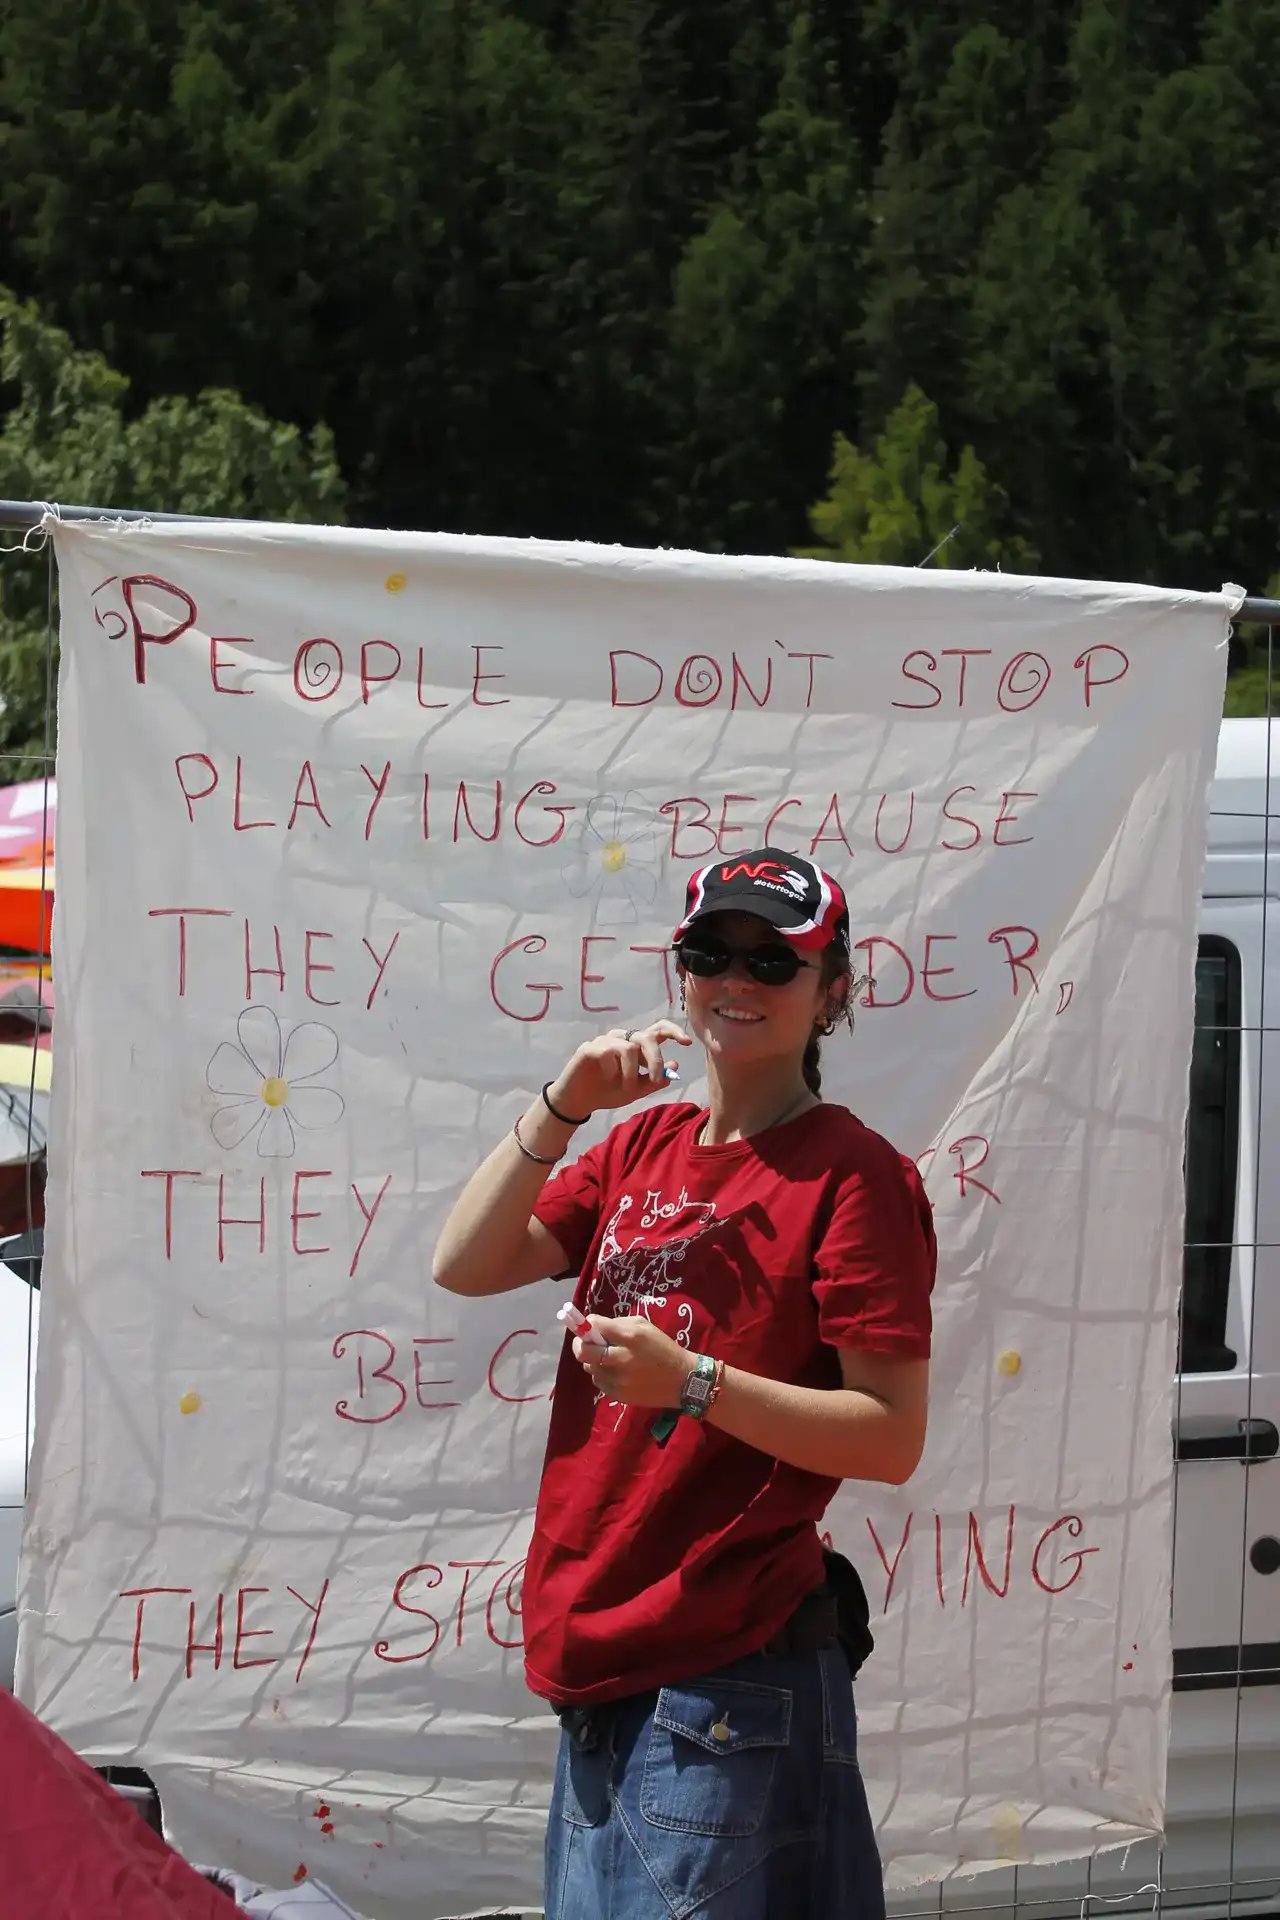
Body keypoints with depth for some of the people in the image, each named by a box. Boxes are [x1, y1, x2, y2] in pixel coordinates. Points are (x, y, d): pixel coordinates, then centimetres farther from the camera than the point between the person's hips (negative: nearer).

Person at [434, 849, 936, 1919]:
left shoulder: (852, 1176, -8)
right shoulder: (644, 1144, 14)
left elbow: (891, 1439, -13)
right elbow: (465, 1267, 5)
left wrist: (690, 1382, -23)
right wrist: (562, 1107, -5)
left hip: (729, 1680, -7)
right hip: (600, 1668, 7)